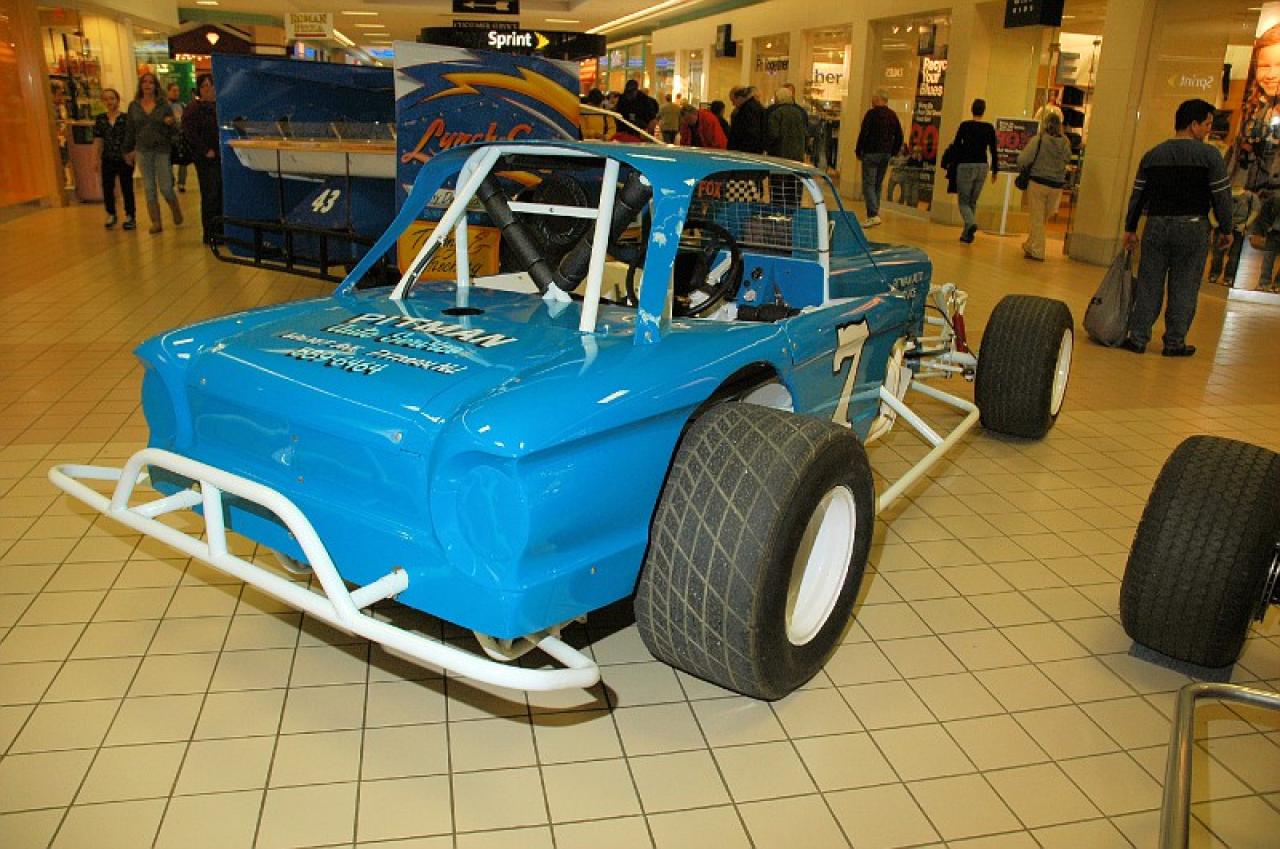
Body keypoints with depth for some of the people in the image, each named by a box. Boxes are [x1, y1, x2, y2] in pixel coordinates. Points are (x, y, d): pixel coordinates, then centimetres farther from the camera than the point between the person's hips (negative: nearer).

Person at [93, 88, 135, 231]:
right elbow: (98, 140, 6)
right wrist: (96, 159, 2)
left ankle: (129, 216, 16)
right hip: (108, 160, 3)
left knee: (127, 188, 5)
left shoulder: (126, 118, -4)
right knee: (107, 188, 6)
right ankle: (111, 215, 22)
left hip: (124, 159, -3)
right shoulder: (100, 119, 5)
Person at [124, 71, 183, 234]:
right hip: (143, 151, 2)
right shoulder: (134, 106, 5)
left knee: (165, 187, -3)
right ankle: (156, 222, 11)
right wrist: (128, 150, 13)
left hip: (162, 150, -2)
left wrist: (170, 123, -22)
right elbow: (130, 130, 10)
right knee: (149, 188, 4)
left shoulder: (163, 105, -1)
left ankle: (175, 209, 28)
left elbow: (173, 129, 0)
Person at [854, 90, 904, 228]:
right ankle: (874, 213, 16)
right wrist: (893, 152, 18)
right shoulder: (893, 115, 11)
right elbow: (899, 137, 14)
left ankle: (873, 215, -19)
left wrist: (858, 151, -3)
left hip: (871, 154, -6)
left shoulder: (872, 113, -8)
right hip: (886, 154, 7)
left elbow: (863, 134, -12)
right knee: (878, 184, 14)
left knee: (868, 184, -7)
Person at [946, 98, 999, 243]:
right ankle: (966, 234, 14)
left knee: (963, 200, 2)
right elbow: (993, 150, 4)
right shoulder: (989, 128, 2)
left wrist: (952, 165, 4)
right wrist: (994, 170, 11)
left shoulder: (964, 125, -4)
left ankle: (971, 223, -26)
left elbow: (955, 146, -4)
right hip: (982, 166, 3)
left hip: (965, 166, -3)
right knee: (973, 201, 13)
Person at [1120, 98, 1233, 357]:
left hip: (1157, 225, 3)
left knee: (1148, 284, 7)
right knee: (1184, 288, 5)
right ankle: (1174, 342, 11)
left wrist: (1130, 229, 16)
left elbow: (1137, 195, 9)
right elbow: (1222, 196, -5)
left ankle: (1138, 338, 8)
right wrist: (1226, 230, 5)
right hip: (1192, 228, -3)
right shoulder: (1210, 155, -5)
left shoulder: (1152, 155, 7)